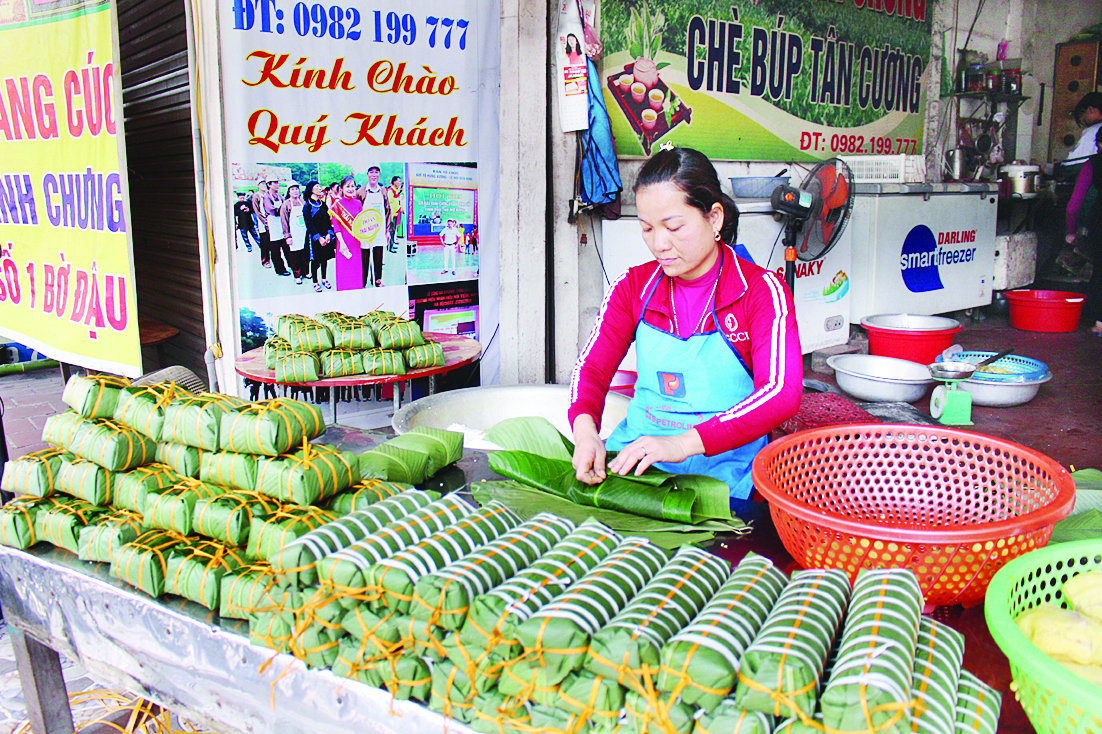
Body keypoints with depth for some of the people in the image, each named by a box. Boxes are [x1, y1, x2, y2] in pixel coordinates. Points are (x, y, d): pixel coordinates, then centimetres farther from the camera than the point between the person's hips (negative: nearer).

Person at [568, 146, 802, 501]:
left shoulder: (761, 290, -6)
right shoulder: (633, 286, 7)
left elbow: (781, 395, -18)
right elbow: (592, 367, 2)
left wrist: (684, 443, -29)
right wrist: (585, 429, -22)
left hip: (722, 464, -4)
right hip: (636, 447, 4)